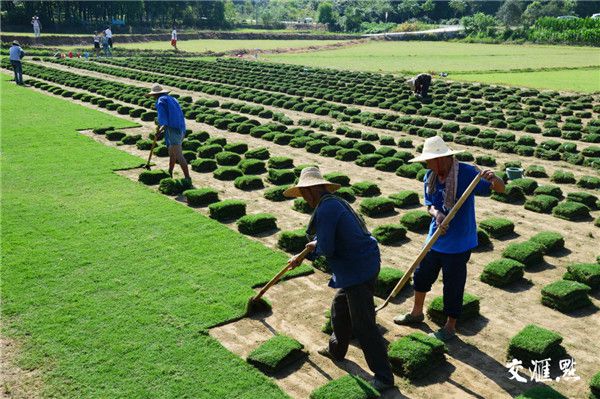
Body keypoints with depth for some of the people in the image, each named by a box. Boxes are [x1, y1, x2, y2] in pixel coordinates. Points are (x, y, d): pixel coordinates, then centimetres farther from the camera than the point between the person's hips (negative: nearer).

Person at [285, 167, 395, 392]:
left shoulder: (326, 208, -19)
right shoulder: (334, 203, 14)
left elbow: (326, 248, -24)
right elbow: (329, 239, 28)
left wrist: (314, 246, 1)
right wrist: (302, 257, 37)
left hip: (358, 272, -11)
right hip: (362, 266, 11)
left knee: (363, 325, -2)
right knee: (339, 310, 26)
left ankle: (384, 377, 8)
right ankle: (336, 350, 46)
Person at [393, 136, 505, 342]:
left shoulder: (466, 173, -20)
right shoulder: (430, 177, -2)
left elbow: (500, 189, -18)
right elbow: (429, 205, 6)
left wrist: (493, 178, -42)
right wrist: (436, 213, -18)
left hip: (458, 243, -6)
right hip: (436, 238, 7)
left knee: (453, 286, 5)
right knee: (421, 275, 20)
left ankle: (450, 327, 26)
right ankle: (416, 313, 43)